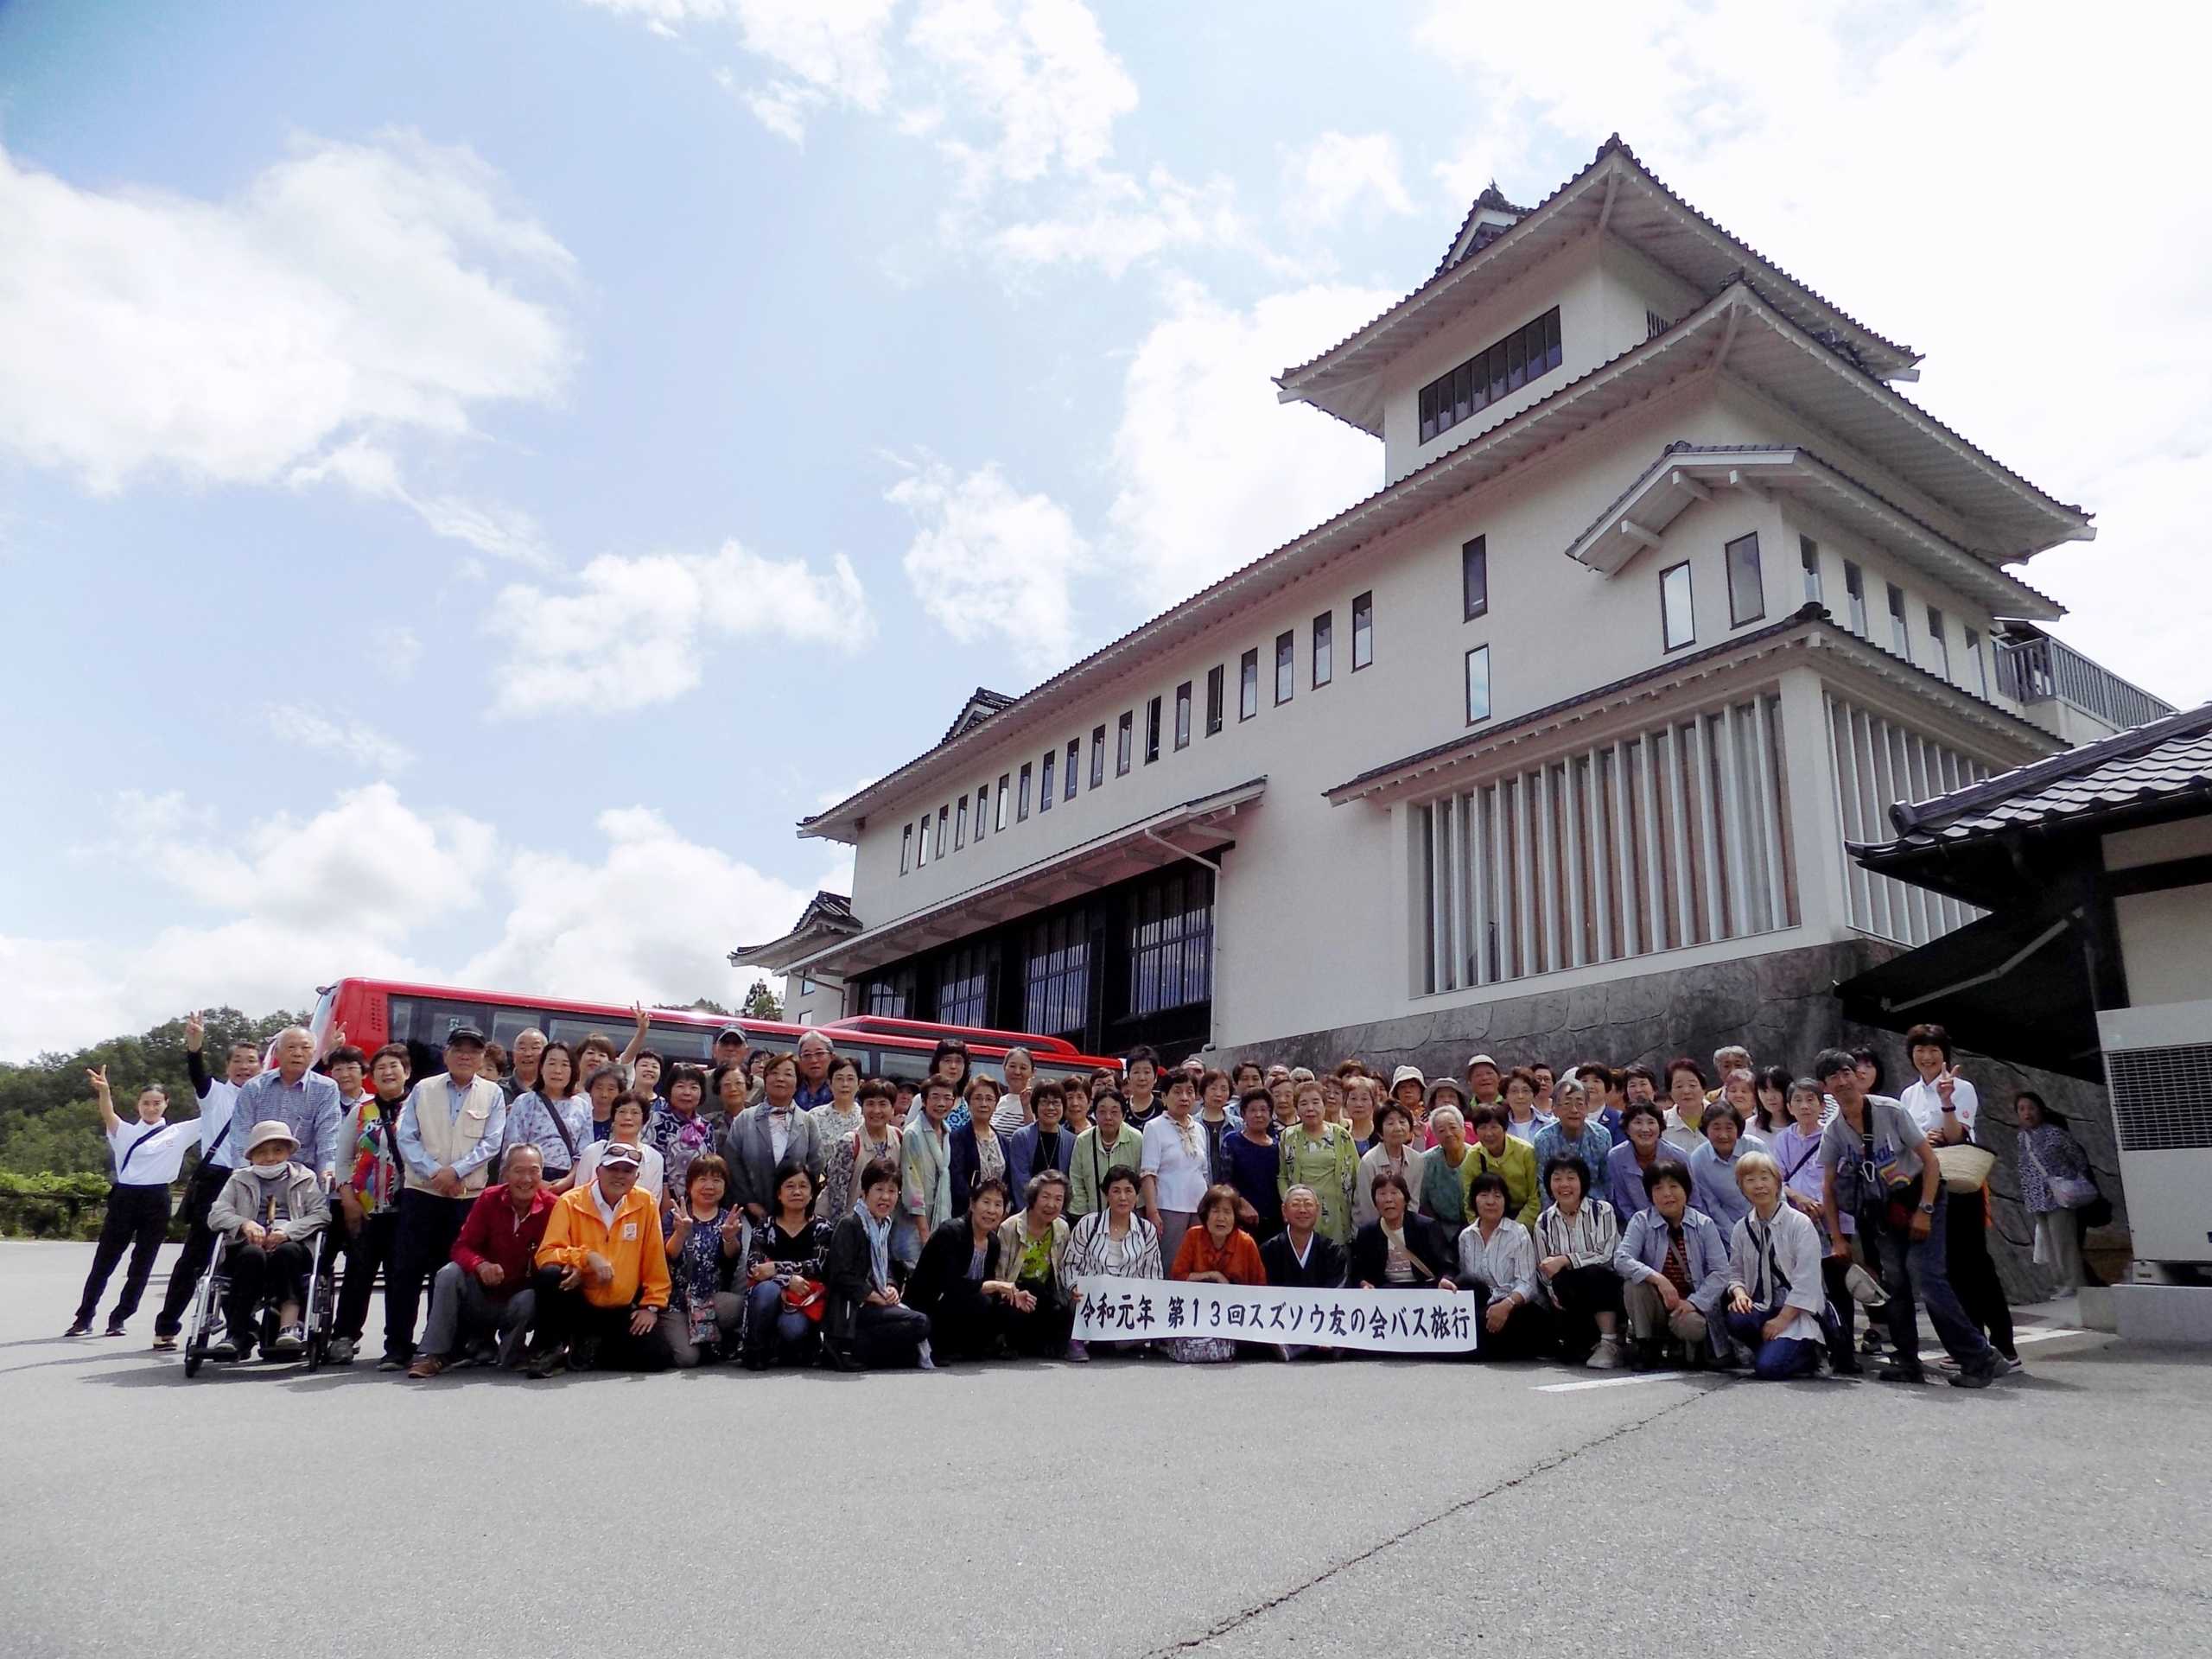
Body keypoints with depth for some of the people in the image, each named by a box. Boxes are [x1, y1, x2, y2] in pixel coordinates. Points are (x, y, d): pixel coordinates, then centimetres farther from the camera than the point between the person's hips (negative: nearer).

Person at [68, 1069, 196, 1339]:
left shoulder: (178, 1133, 9)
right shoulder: (126, 1132, 8)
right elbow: (109, 1116, -13)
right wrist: (103, 1091, -34)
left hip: (156, 1201, 0)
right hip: (124, 1198, 0)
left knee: (142, 1265, 5)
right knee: (104, 1261, 5)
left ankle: (119, 1319, 17)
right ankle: (84, 1318, 16)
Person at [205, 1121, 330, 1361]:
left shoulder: (305, 1179, 20)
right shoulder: (239, 1180, 25)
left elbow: (322, 1215, 5)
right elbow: (216, 1214, 8)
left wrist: (288, 1230, -14)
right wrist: (244, 1223, -14)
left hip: (291, 1245, -1)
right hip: (248, 1246, 1)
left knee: (287, 1251, -37)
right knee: (253, 1254, -36)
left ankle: (289, 1327, -46)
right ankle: (238, 1333, -40)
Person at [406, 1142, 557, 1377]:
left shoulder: (553, 1206, -15)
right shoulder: (489, 1198, -7)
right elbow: (462, 1247, -11)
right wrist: (481, 1265, -33)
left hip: (523, 1295, -2)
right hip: (482, 1294, 2)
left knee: (529, 1301, -33)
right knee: (449, 1274, -23)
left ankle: (509, 1356, -3)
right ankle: (434, 1355, -13)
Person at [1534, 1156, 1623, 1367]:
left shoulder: (1602, 1210, -3)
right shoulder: (1544, 1222, 4)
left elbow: (1606, 1254, -15)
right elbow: (1544, 1269, 2)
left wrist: (1564, 1260, -22)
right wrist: (1554, 1294, -17)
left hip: (1604, 1286, -2)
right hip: (1571, 1296, 2)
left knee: (1591, 1272, -33)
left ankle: (1610, 1344, -21)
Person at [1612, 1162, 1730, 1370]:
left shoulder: (1704, 1224, -3)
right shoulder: (1641, 1221, -6)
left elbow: (1720, 1271, -8)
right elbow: (1621, 1259, -20)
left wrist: (1694, 1302, -21)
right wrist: (1657, 1278, -34)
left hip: (1689, 1306, -1)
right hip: (1656, 1305, 1)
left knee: (1690, 1326, -33)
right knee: (1633, 1282, -29)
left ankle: (1693, 1345, 6)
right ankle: (1645, 1345, -7)